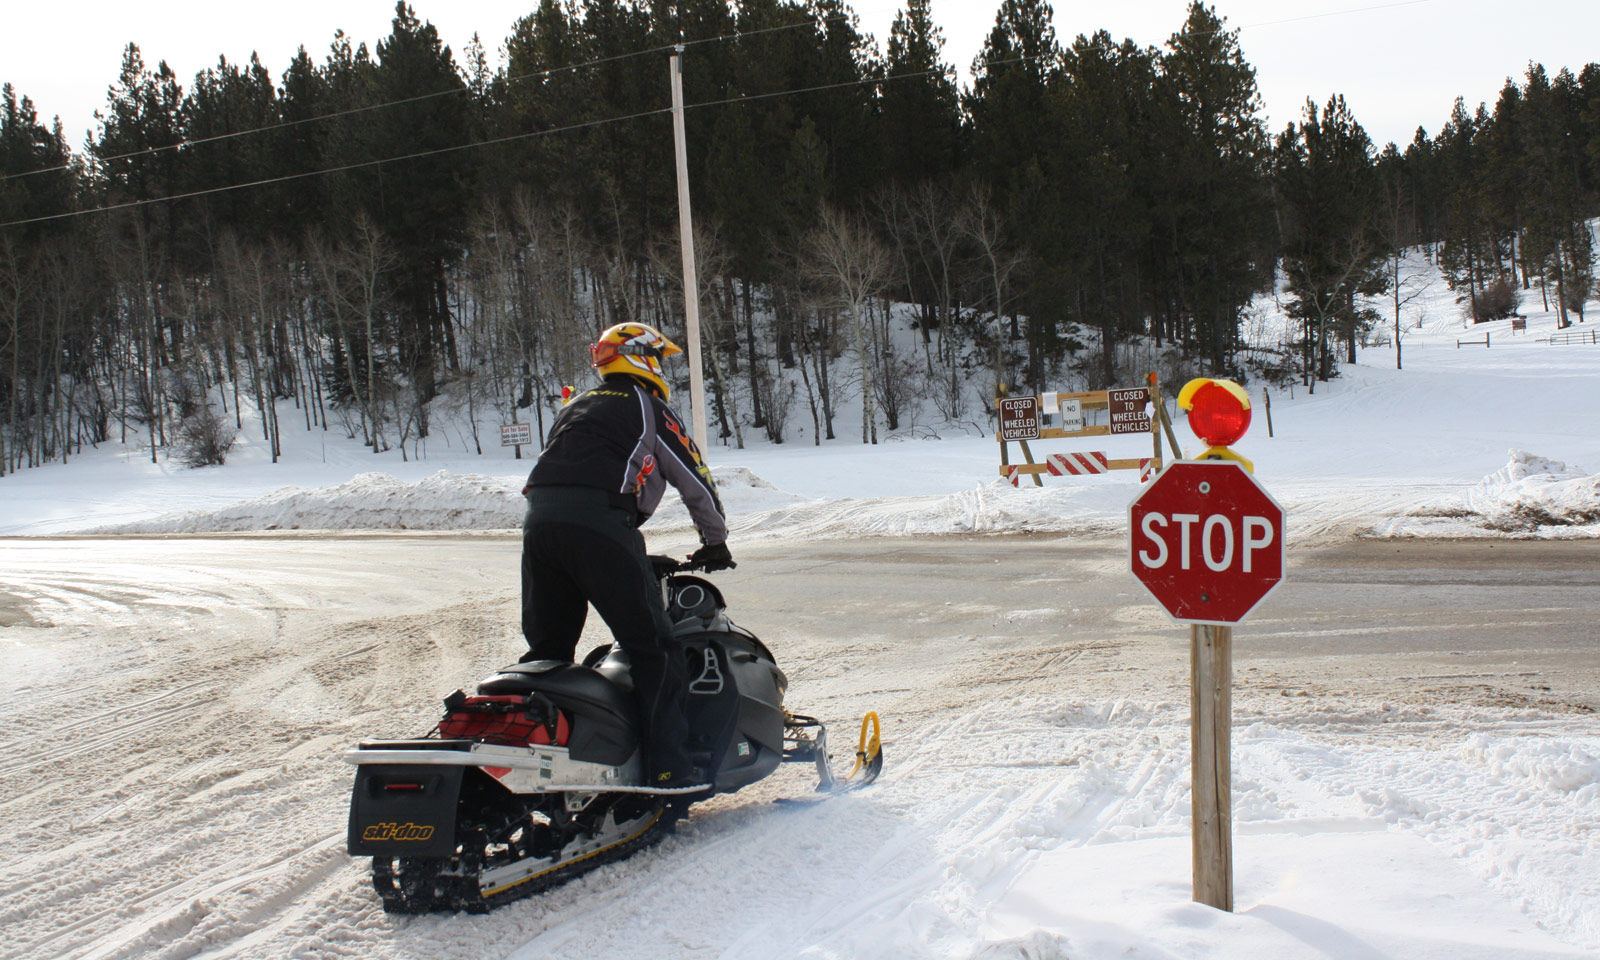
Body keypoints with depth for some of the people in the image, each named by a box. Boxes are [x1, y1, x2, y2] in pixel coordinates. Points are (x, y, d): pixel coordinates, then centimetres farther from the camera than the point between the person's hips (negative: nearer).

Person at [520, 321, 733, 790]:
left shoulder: (573, 409, 31)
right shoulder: (650, 409, 11)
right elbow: (695, 481, 12)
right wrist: (715, 542, 27)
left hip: (539, 517, 7)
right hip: (599, 521, -6)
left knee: (547, 647, 16)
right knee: (651, 646, -1)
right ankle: (668, 767, -3)